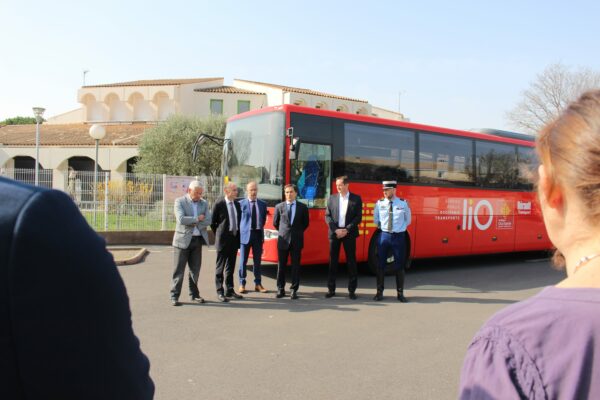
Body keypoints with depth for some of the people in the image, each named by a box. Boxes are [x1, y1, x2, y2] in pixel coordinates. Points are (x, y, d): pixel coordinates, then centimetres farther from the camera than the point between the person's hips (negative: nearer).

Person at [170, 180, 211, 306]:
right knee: (179, 269, -1)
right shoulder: (180, 201, -4)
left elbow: (208, 220, -1)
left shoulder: (204, 203, 9)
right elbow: (181, 219, -18)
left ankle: (194, 294, 21)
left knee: (195, 269, 10)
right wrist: (197, 219, -11)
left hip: (198, 239, 4)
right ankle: (174, 296, 5)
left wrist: (192, 223, -10)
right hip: (183, 239, -4)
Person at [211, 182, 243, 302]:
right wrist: (219, 235, 0)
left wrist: (238, 236, 11)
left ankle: (230, 290, 22)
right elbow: (213, 223, -4)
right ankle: (220, 292, 6)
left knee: (231, 267, 13)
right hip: (223, 240, -6)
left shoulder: (237, 204, 8)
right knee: (220, 267, 1)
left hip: (234, 238, 6)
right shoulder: (218, 205, -10)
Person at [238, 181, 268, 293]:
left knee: (257, 261, 9)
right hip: (245, 234, -3)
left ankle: (258, 284, 18)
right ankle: (242, 284, 12)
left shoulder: (263, 204, 7)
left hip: (258, 234, 3)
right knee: (243, 261, 4)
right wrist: (241, 231, -4)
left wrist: (260, 228, 3)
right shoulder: (241, 204, -3)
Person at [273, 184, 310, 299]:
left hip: (297, 240, 0)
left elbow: (305, 223, 12)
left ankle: (294, 290, 9)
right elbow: (275, 223, 12)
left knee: (296, 266, 2)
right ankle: (280, 289, 14)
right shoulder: (279, 207, 2)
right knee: (281, 265, 5)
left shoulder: (302, 207, 1)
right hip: (283, 240, 0)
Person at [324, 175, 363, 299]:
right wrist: (336, 229, -10)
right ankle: (331, 289, 11)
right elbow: (327, 216, 4)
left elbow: (358, 217, -3)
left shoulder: (356, 199, 2)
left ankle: (352, 290, 9)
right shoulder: (332, 198, 7)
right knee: (333, 261, 4)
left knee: (351, 261, 2)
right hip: (334, 233, 2)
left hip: (349, 234, -2)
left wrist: (347, 230, -13)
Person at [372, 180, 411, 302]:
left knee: (399, 266, 5)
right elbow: (375, 220, 12)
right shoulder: (379, 203, -1)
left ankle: (400, 293, 16)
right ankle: (379, 292, 14)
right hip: (384, 236, 1)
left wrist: (400, 228, 5)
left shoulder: (403, 203, -3)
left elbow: (407, 220, 11)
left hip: (399, 236, -1)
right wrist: (382, 227, 5)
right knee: (381, 265, 4)